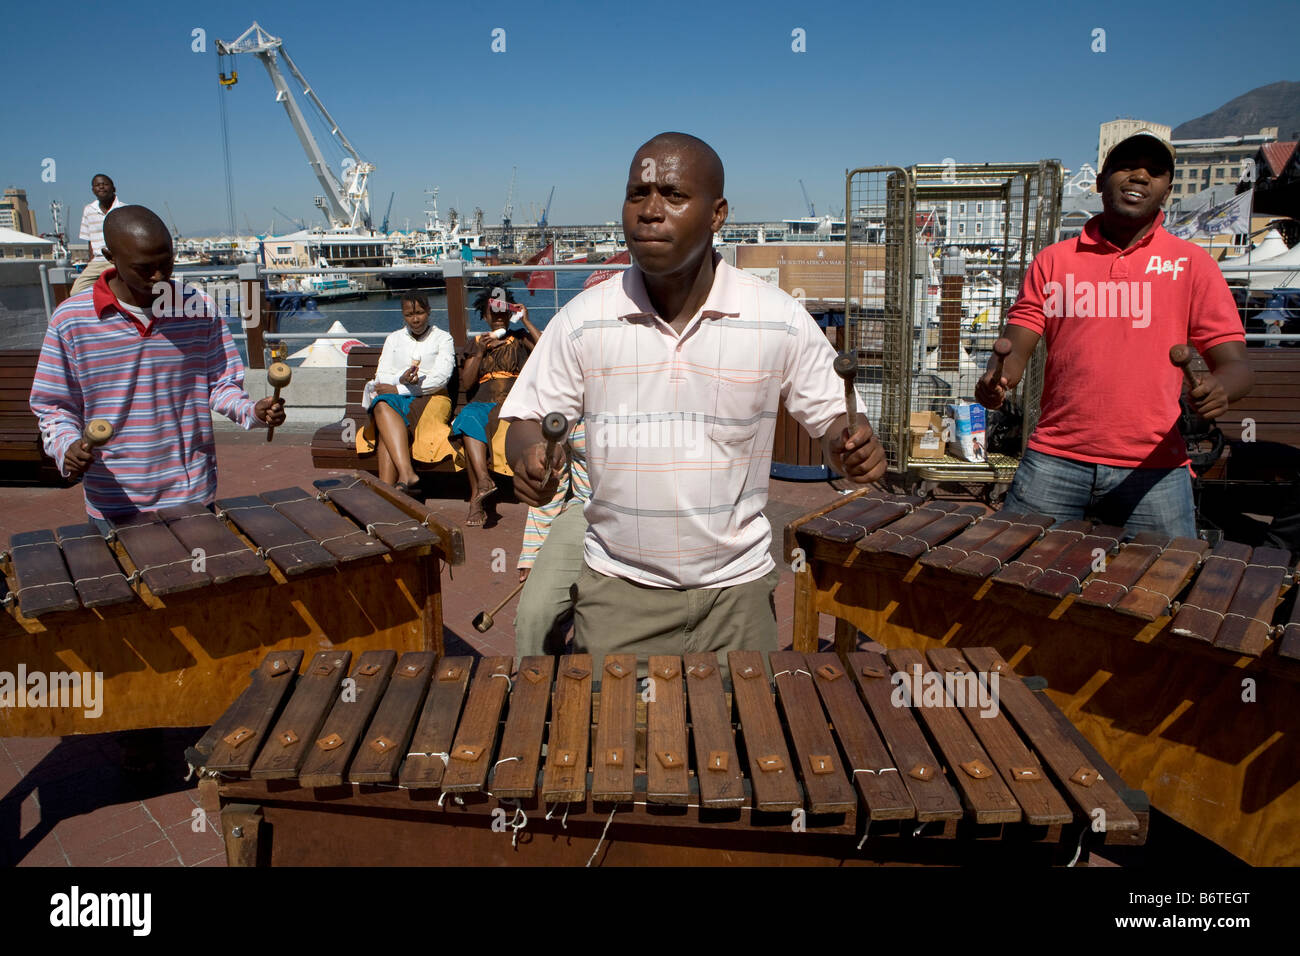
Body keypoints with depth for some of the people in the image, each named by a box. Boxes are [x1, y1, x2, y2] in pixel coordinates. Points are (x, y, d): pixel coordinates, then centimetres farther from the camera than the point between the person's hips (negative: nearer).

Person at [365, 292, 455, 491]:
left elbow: (441, 378, -4)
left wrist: (398, 389, -9)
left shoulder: (443, 339, 12)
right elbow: (381, 377, 10)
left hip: (431, 398, -3)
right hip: (396, 396, 3)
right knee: (382, 405, -36)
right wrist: (401, 379, -15)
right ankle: (407, 473, -51)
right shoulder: (394, 339, 22)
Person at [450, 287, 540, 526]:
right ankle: (484, 480, -47)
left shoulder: (520, 338, 18)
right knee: (469, 417, -35)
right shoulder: (476, 342, 24)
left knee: (471, 427, -32)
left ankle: (476, 499, -34)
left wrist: (526, 321, 0)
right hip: (482, 402, 3)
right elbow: (466, 384, 14)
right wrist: (480, 352, 3)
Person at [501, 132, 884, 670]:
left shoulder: (780, 320, -6)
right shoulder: (582, 320, -4)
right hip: (617, 587, 0)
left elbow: (831, 418, 2)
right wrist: (529, 457, -20)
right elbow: (529, 420, 3)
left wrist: (852, 449, -20)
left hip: (736, 588, 0)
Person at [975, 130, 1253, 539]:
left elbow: (1235, 364, 4)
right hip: (1053, 462, 1)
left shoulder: (1192, 264, 8)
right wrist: (997, 378, -18)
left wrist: (1219, 388, -20)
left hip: (1152, 469, 0)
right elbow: (1015, 350, 5)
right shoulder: (1052, 261, 11)